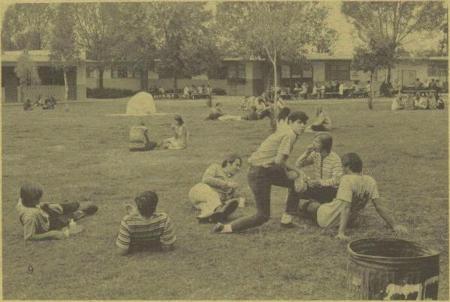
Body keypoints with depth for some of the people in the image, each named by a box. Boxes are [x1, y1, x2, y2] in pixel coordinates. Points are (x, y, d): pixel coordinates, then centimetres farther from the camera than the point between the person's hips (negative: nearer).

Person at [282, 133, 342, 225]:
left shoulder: (335, 159, -15)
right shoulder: (315, 154, 2)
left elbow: (336, 180, -22)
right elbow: (298, 165, 0)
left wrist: (318, 182, -30)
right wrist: (307, 152, -13)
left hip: (329, 190, -4)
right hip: (316, 187, 4)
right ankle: (288, 216, -15)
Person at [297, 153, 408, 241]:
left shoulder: (347, 179, -28)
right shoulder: (371, 181, -11)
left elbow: (346, 207, -36)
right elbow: (380, 206, -15)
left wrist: (341, 232, -41)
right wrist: (394, 225, -10)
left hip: (325, 219, -5)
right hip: (351, 221, 5)